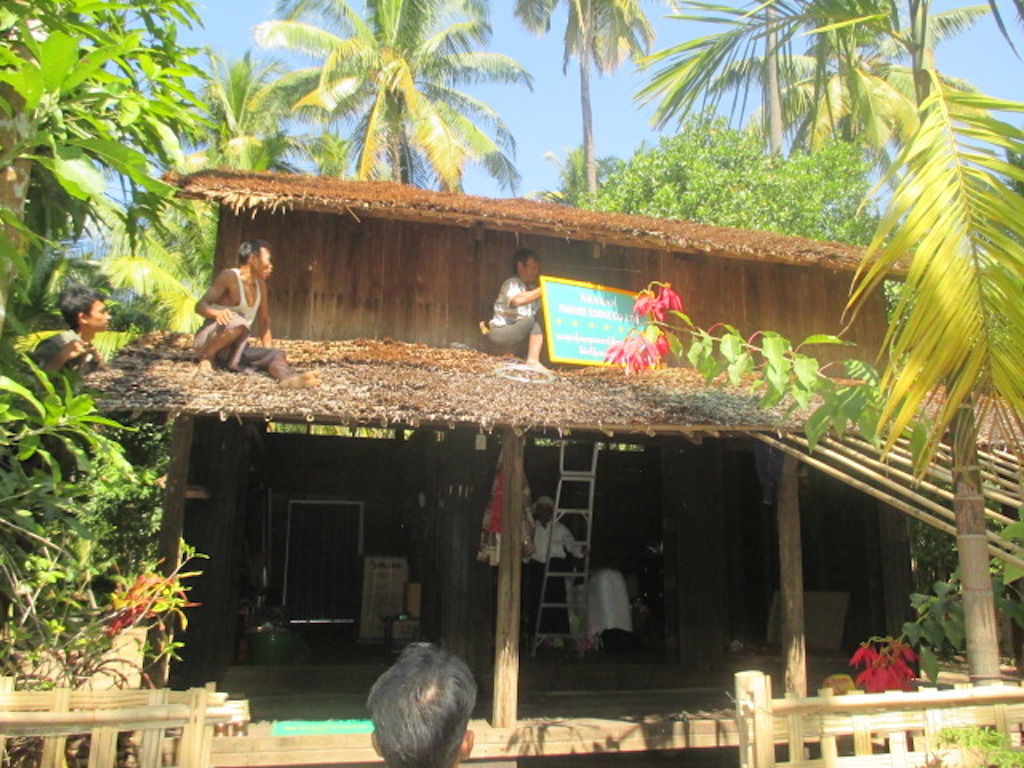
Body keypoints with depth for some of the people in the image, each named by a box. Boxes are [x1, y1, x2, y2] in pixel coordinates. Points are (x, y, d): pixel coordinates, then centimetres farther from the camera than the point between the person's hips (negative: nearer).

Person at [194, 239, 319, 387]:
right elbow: (200, 306, -18)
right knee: (238, 321, -35)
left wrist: (268, 351, 8)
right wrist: (217, 313, -41)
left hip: (234, 349, 7)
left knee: (276, 354, -18)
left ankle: (288, 378, -52)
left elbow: (265, 321, 17)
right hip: (208, 340, -6)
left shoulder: (260, 284, 10)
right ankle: (206, 357, -17)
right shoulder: (229, 276, -11)